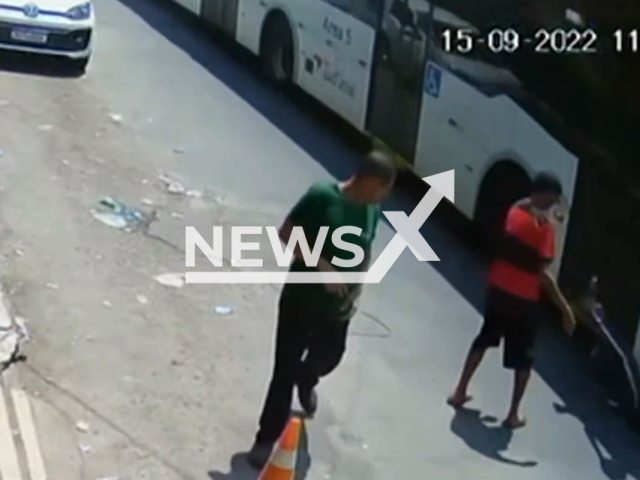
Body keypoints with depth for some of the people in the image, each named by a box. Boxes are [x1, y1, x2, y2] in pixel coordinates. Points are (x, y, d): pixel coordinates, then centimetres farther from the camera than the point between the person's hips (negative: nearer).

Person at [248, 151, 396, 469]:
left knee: (330, 356, 25)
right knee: (285, 370, -3)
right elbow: (286, 233, -18)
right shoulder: (322, 197, -19)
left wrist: (357, 289, 1)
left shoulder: (372, 210, 0)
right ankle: (266, 440, 10)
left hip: (337, 306, 6)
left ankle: (305, 382, 61)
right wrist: (321, 265, -25)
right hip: (301, 298, -6)